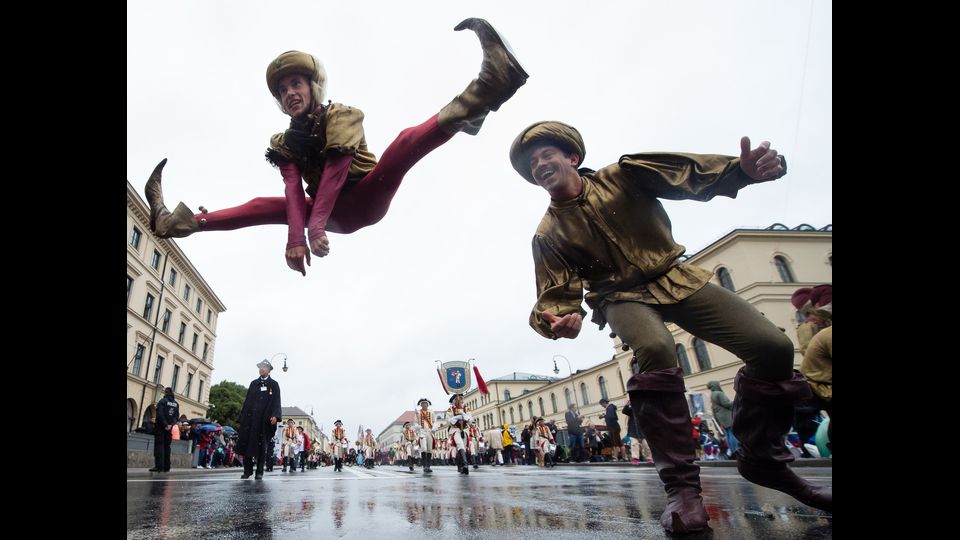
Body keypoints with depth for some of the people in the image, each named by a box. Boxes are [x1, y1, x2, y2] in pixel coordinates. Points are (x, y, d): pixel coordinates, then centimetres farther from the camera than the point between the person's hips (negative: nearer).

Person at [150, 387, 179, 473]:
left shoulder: (162, 401, -7)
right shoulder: (176, 404, 10)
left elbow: (160, 414, -16)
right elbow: (177, 416, 2)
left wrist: (165, 424, -12)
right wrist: (171, 424, -5)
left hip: (161, 427, -5)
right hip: (169, 428, 5)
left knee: (159, 445, -4)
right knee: (167, 446, 10)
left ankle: (159, 466, -11)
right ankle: (166, 467, 9)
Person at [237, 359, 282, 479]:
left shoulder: (274, 385, 6)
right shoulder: (253, 383, 17)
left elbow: (276, 402, -2)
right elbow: (247, 401, 14)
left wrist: (275, 415, -18)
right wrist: (241, 419, 9)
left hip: (264, 420, -3)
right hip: (249, 419, 3)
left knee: (261, 446, 1)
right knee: (246, 443, -2)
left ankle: (259, 472, 8)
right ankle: (247, 470, 9)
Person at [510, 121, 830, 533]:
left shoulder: (623, 174, -5)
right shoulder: (549, 233, -5)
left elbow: (691, 173, -17)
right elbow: (557, 294, -9)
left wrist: (744, 169, -38)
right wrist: (556, 320, -34)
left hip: (676, 278, 2)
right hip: (624, 297, -2)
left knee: (773, 348, -11)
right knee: (656, 352, -36)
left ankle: (762, 460, 12)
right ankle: (680, 484, -21)